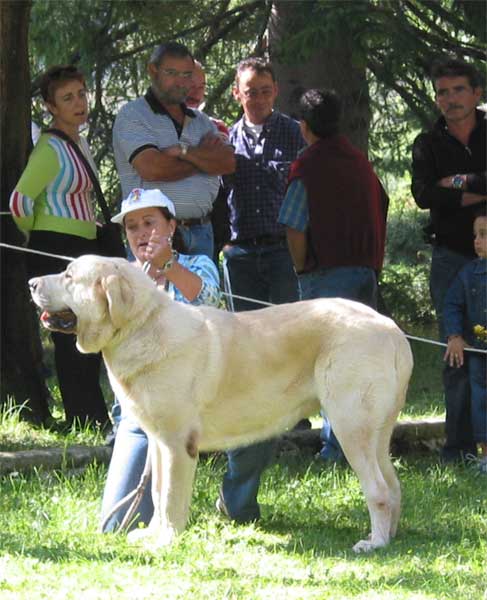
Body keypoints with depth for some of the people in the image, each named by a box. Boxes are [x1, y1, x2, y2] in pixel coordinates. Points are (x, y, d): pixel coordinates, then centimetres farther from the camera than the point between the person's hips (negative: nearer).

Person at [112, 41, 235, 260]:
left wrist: (185, 151, -12)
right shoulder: (132, 115, 2)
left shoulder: (201, 122, 19)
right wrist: (204, 159, 1)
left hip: (200, 233, 5)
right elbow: (151, 168, -14)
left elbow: (228, 163, 2)